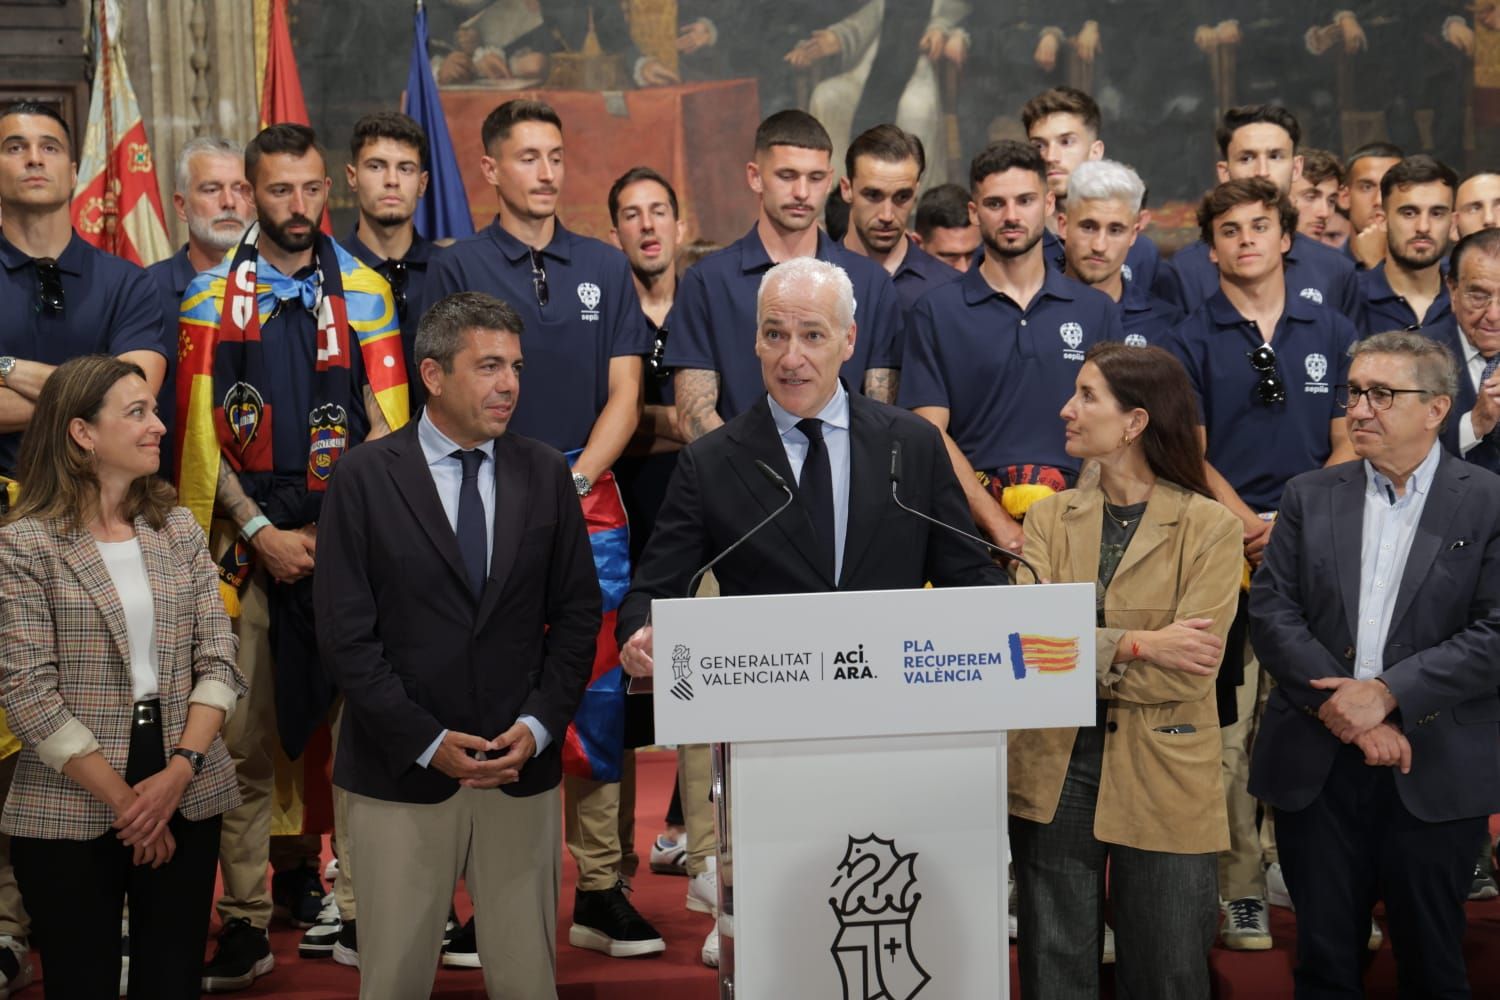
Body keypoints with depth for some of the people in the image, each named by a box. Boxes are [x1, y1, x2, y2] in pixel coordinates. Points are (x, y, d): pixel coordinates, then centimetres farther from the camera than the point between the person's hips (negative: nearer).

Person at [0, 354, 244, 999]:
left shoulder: (179, 529, 8)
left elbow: (218, 660, 4)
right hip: (70, 814, -4)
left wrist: (179, 771, -11)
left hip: (188, 801, 4)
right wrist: (124, 800, -10)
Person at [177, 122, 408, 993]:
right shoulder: (213, 295, 6)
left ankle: (303, 868, 20)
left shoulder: (364, 290, 7)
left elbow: (386, 424, 4)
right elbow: (201, 432, 3)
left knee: (339, 719, 1)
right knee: (246, 734, -2)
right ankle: (247, 921, 2)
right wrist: (262, 533, -6)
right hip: (250, 539, 0)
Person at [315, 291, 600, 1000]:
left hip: (523, 768, 2)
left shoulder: (545, 474, 6)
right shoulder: (366, 478, -3)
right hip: (401, 774, -2)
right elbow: (346, 633, -7)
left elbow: (577, 614, 7)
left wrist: (539, 724, -6)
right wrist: (427, 742, -12)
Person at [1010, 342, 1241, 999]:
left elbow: (1189, 671, -15)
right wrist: (1136, 645, -18)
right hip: (1053, 771, 3)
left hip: (1162, 779, -3)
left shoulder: (1208, 527, -6)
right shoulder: (1049, 518, 6)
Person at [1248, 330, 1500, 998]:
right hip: (1316, 767, 3)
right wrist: (1338, 706, -13)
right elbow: (1270, 608, -1)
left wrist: (1387, 694, -17)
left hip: (1436, 774, -2)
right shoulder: (1309, 497, 8)